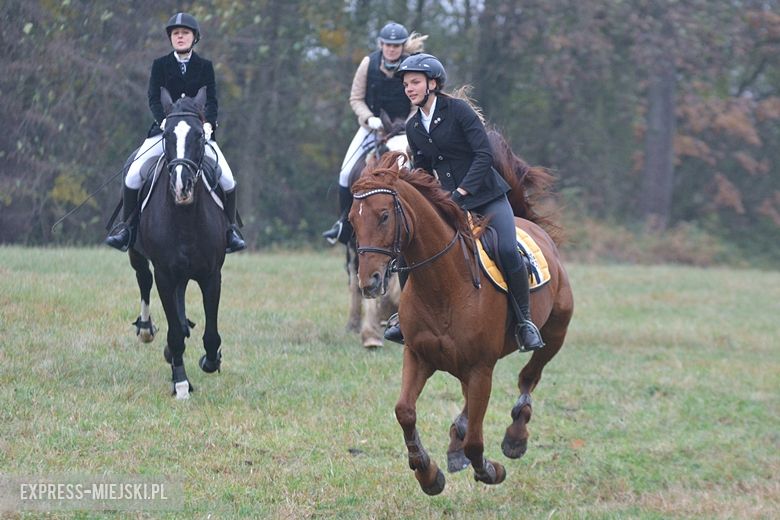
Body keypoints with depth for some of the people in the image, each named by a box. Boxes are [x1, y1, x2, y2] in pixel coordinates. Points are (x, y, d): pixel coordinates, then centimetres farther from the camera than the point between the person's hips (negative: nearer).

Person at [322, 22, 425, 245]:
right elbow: (356, 99, 0)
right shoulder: (369, 63, -6)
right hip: (372, 126, 1)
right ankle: (344, 224, 3)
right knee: (347, 172, -11)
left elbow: (418, 105, -5)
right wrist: (369, 118, -16)